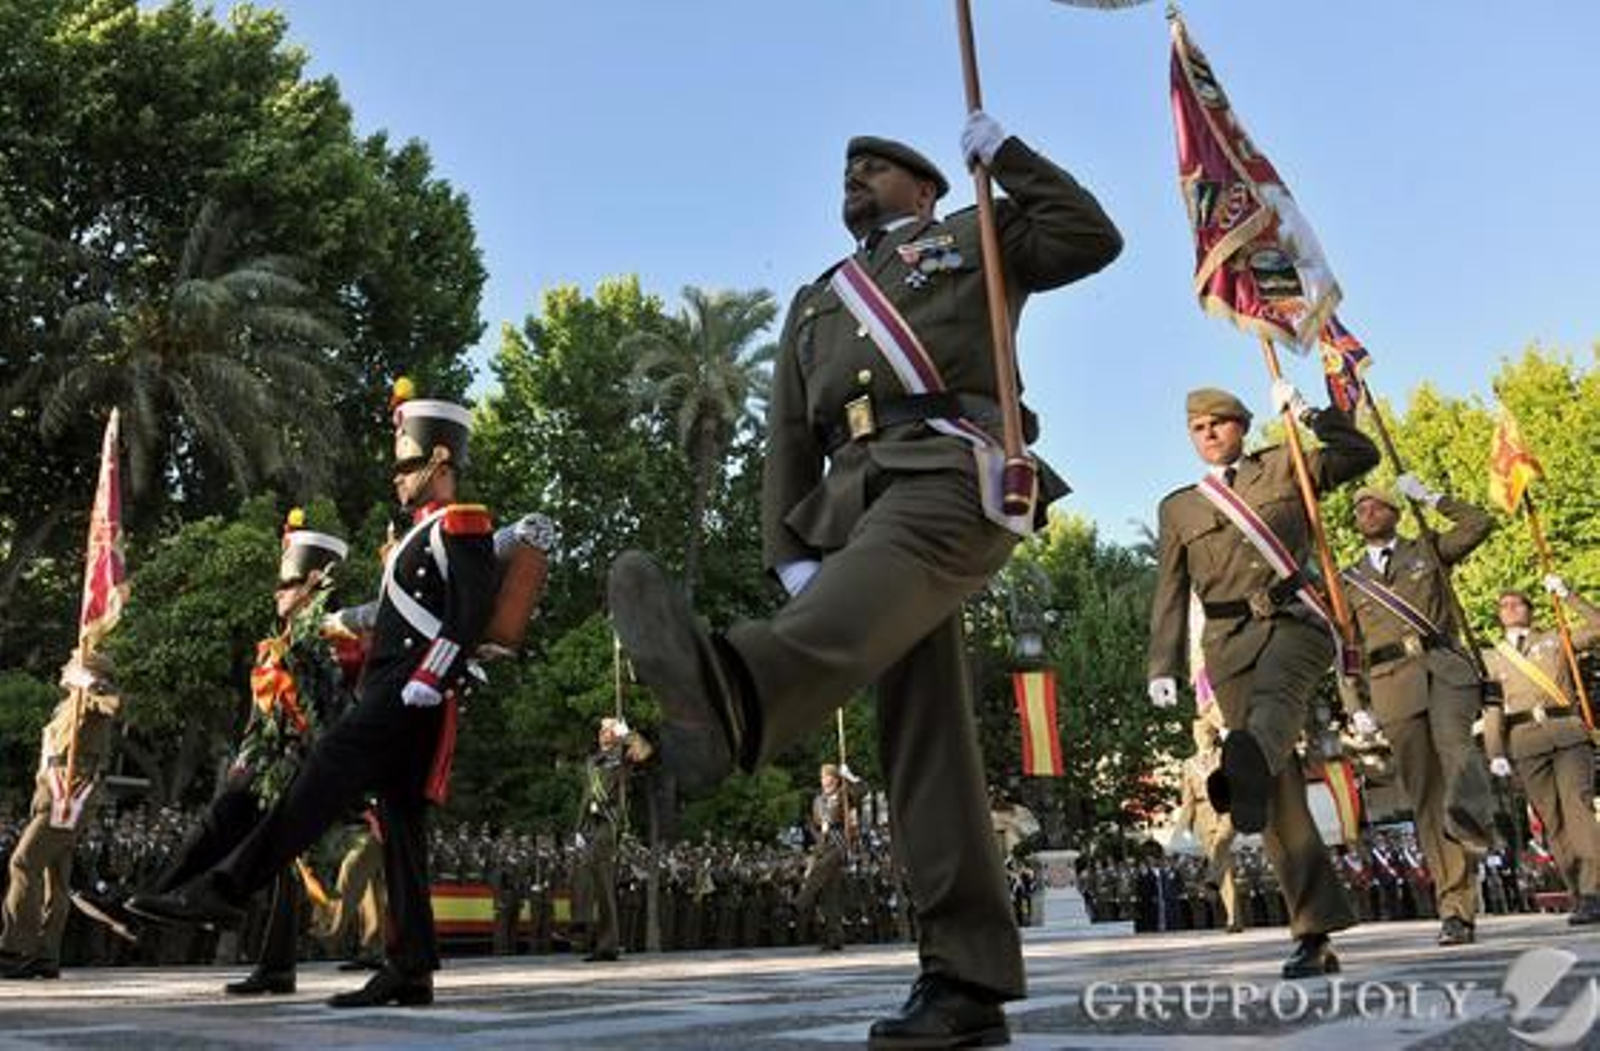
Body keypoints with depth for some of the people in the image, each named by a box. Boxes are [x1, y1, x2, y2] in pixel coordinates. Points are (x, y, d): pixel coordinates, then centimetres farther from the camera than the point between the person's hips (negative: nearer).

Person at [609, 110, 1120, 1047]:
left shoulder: (972, 239, 27)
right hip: (857, 490, 5)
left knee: (880, 579, -38)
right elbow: (790, 435, 22)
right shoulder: (817, 303, 35)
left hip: (951, 465, -4)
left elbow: (1092, 237, 15)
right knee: (924, 726, -7)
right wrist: (790, 550, 7)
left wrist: (1005, 153, 15)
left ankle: (733, 691, -72)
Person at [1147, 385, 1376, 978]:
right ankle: (1315, 935, -6)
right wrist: (1164, 667, 1)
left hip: (1293, 621, -1)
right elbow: (1170, 595, 13)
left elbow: (1361, 454, 13)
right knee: (1281, 792, -7)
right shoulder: (1179, 507, 19)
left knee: (1274, 700, -36)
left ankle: (1240, 780, -67)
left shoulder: (1283, 467, 18)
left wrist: (1306, 414, 6)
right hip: (1229, 641, 1)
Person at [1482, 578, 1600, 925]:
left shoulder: (1556, 640, 19)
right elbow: (1493, 708, 10)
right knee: (1552, 820, -3)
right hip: (1526, 743, 1)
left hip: (1568, 733, -1)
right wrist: (1495, 752, 0)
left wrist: (1567, 595, 3)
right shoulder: (1492, 658, 18)